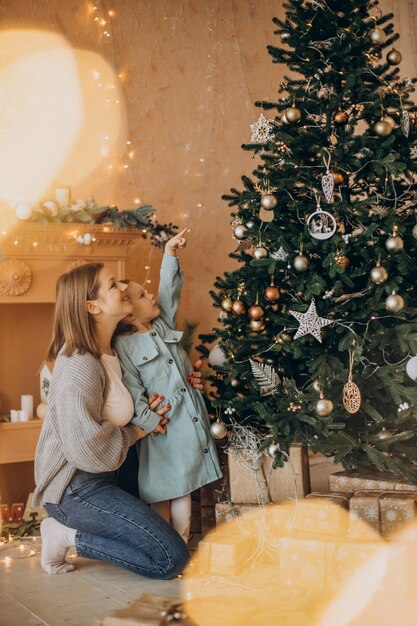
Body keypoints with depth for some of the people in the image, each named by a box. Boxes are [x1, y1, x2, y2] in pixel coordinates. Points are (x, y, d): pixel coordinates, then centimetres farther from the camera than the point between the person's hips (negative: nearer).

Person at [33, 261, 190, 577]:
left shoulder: (108, 351, 6)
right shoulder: (80, 366, -24)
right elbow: (88, 450, -29)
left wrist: (144, 416, 2)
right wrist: (137, 431, -13)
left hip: (101, 478, 10)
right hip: (76, 488, -10)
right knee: (172, 557, -13)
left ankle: (69, 527, 13)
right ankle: (71, 535, -3)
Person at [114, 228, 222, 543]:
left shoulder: (164, 324, 10)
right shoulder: (124, 346, -11)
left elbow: (169, 291, 8)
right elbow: (132, 390, -15)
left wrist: (170, 254, 0)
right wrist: (148, 421, -20)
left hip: (189, 416, 7)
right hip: (163, 426, -6)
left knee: (184, 485, 11)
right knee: (161, 492, 2)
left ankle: (182, 540, 20)